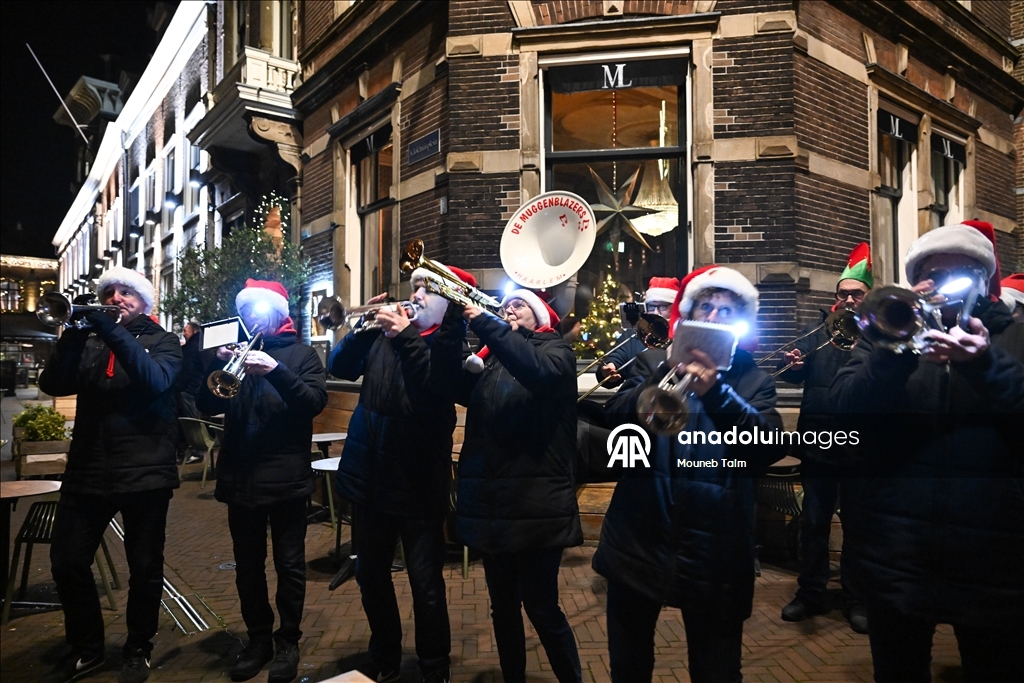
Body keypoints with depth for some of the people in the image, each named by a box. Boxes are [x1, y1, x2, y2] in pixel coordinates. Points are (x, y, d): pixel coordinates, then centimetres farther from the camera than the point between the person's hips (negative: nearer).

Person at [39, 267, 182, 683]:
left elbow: (157, 381, -19)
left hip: (144, 471, -3)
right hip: (88, 470, 4)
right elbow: (54, 384, -4)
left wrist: (113, 333, -24)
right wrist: (74, 333, -16)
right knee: (67, 562, 7)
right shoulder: (88, 341, 11)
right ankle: (85, 649, 30)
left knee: (144, 568, 7)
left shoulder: (162, 342, 2)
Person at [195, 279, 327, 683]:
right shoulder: (236, 351, 11)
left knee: (289, 565, 6)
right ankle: (258, 639, 30)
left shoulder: (300, 354, 0)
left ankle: (288, 642, 22)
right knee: (247, 566, 14)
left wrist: (276, 370, -27)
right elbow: (207, 405, 4)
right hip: (240, 477, 4)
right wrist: (218, 363, -13)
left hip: (286, 477, -4)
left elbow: (315, 402, -14)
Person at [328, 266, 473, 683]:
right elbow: (340, 367, 1)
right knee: (370, 575, 19)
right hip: (370, 476, 6)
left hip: (418, 481, -5)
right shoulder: (384, 331, 7)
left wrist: (405, 338, -28)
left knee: (426, 585, 4)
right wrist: (362, 327, -12)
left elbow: (438, 390, -23)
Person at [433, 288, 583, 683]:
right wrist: (455, 321, -14)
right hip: (491, 501, 5)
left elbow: (539, 369, -23)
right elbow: (450, 378, -4)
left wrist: (484, 322, -24)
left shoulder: (555, 350, 1)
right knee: (503, 607, 17)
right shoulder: (490, 356, 13)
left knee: (542, 608, 3)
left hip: (536, 501, -5)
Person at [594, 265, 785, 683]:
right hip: (638, 541, 2)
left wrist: (717, 392, -28)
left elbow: (771, 447, -13)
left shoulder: (753, 380, 4)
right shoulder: (658, 364, 8)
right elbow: (616, 415, -8)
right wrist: (665, 376, -26)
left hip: (711, 552, -1)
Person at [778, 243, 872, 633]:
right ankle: (811, 594, 23)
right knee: (813, 521, 10)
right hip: (818, 440, 2)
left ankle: (856, 600, 25)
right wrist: (791, 363, -23)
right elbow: (792, 373, -1)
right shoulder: (819, 331, 8)